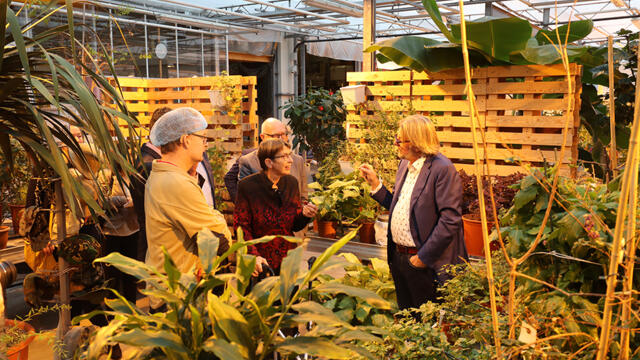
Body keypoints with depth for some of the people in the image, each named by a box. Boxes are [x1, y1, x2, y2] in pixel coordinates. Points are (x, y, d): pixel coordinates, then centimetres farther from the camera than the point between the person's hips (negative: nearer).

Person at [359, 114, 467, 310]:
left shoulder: (443, 169, -18)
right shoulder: (404, 164, 10)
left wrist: (424, 257, -18)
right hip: (398, 257, 8)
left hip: (427, 264, -8)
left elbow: (450, 220, -21)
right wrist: (375, 183, 6)